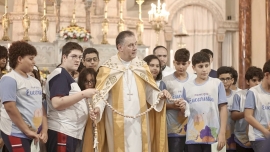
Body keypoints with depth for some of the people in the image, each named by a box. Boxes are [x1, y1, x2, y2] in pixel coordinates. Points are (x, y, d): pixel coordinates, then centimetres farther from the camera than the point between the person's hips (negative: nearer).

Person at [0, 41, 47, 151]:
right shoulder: (9, 79, -9)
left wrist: (44, 129, 5)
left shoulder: (35, 82, 15)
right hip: (16, 133, -7)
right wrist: (27, 131, -15)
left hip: (34, 133, 8)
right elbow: (10, 108, -17)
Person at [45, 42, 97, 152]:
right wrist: (83, 94, -20)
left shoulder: (67, 76, 23)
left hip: (71, 131, 10)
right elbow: (57, 103, -22)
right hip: (61, 131, -10)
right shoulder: (60, 75, -9)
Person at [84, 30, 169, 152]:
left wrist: (159, 95, -14)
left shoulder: (142, 66, 9)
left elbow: (149, 92, 7)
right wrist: (97, 108, -26)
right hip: (117, 122, -3)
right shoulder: (108, 68, -3)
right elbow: (101, 94, -8)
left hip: (139, 120, 3)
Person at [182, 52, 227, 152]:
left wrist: (222, 133, -7)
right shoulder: (187, 87, 7)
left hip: (213, 136, -2)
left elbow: (223, 108, -1)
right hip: (193, 137, 2)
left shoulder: (217, 84, 1)